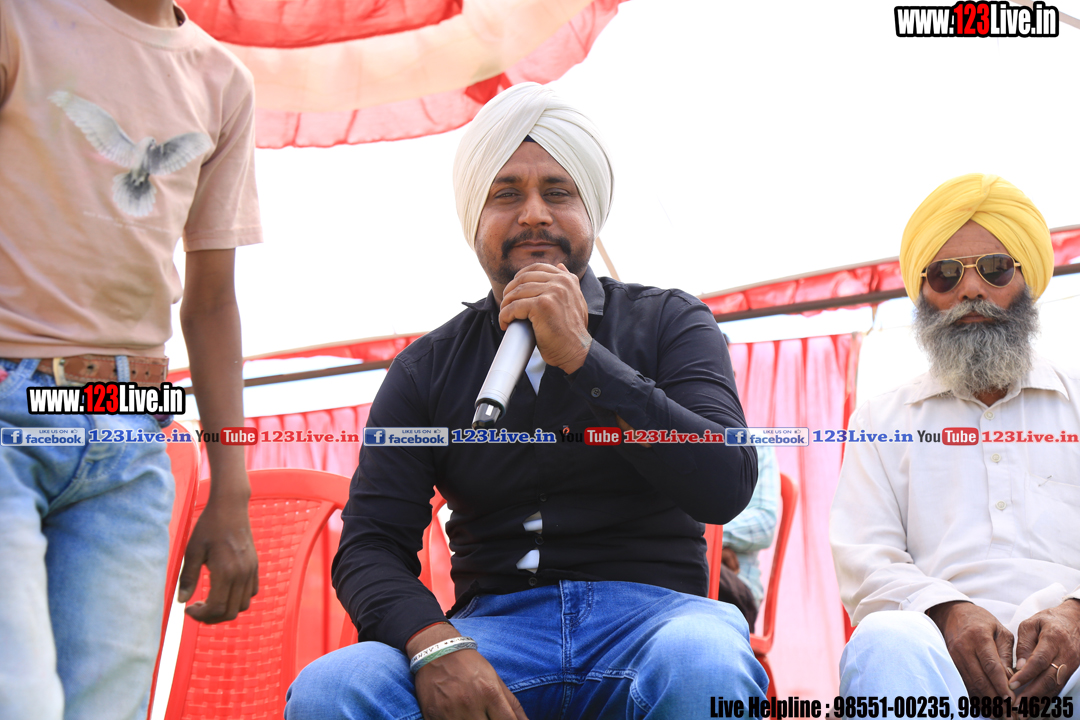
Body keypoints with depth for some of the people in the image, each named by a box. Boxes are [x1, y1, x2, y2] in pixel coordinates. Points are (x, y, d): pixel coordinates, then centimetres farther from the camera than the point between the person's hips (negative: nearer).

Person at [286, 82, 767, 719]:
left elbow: (726, 488, -6)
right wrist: (434, 645, -19)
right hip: (494, 626, 2)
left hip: (651, 612, -1)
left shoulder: (671, 324, 9)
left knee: (702, 666, -38)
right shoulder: (428, 369, 12)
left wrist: (581, 357, -12)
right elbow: (370, 546, 4)